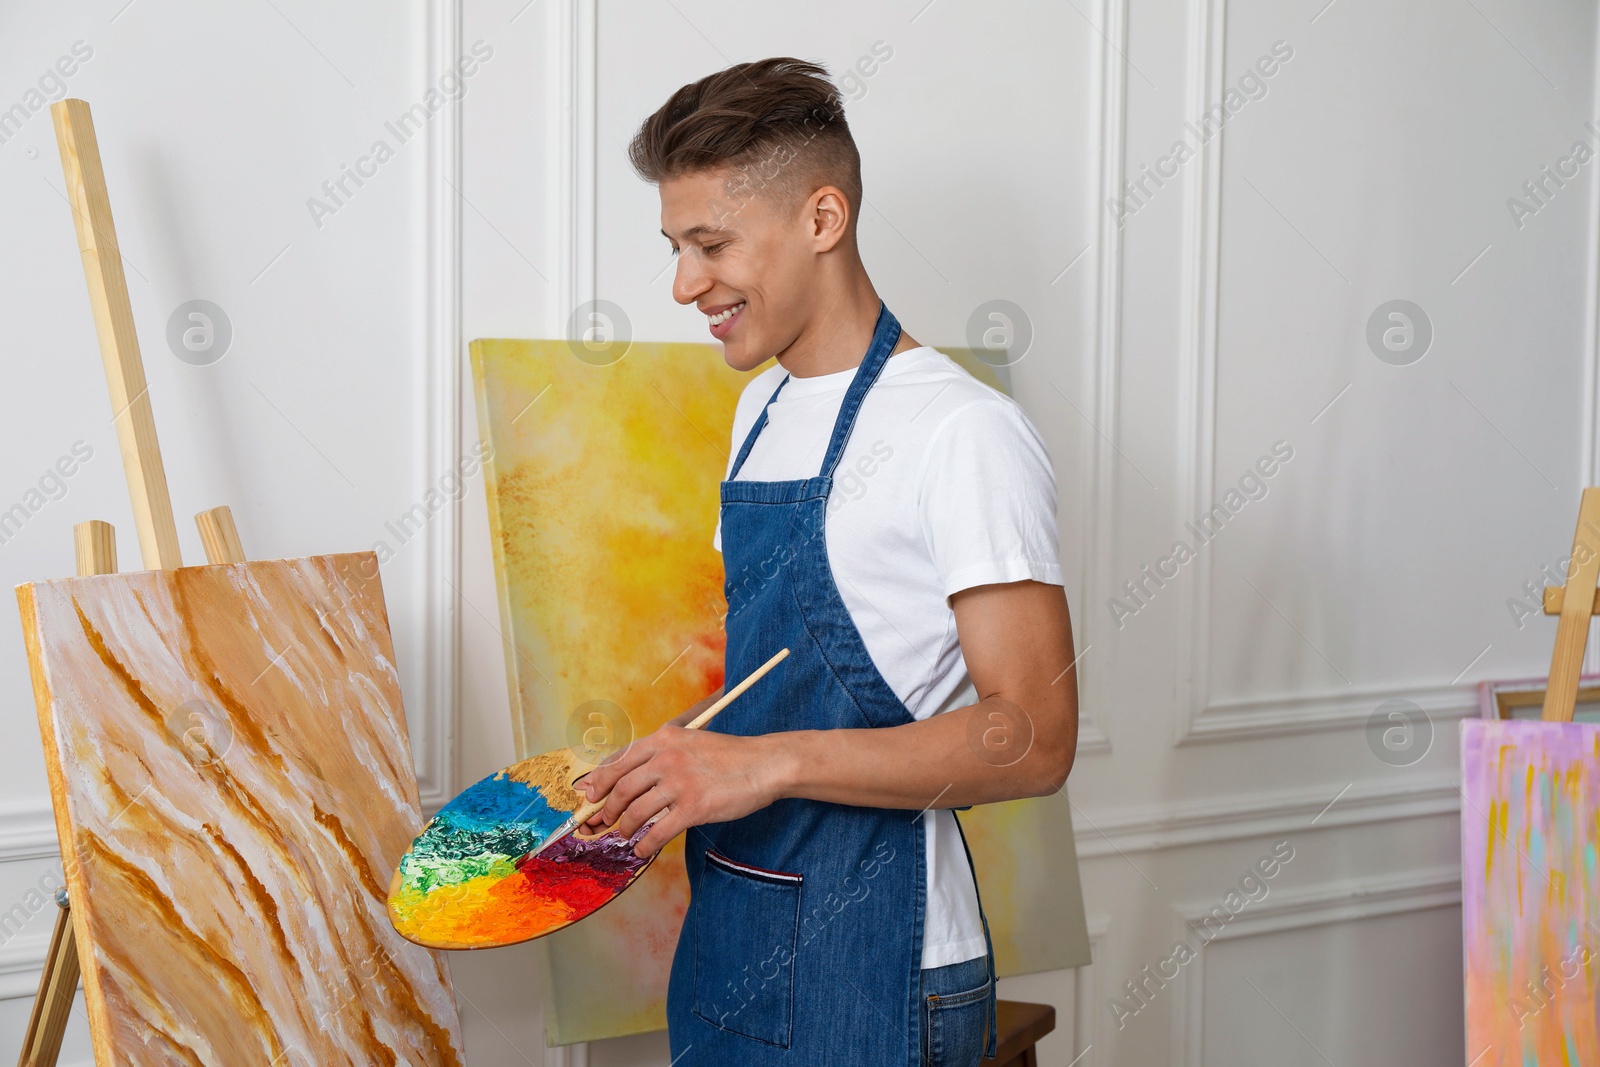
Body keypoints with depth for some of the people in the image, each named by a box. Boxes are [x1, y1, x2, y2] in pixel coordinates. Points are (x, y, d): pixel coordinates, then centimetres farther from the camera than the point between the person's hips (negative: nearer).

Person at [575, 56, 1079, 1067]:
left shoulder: (964, 432, -16)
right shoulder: (762, 411, 12)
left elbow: (1032, 737, -21)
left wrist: (770, 764, -27)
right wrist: (668, 774, 5)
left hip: (871, 968, -8)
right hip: (727, 926, 8)